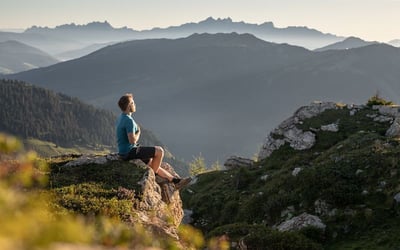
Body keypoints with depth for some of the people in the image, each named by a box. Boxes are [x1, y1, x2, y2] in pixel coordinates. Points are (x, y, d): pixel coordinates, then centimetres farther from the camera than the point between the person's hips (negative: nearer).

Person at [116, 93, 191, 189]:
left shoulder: (121, 118, 13)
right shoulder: (129, 120, -20)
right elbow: (132, 140, -27)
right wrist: (138, 133, -6)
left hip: (124, 151, 10)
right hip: (130, 151, -10)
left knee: (152, 163, 16)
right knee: (159, 151, -8)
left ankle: (175, 181, 18)